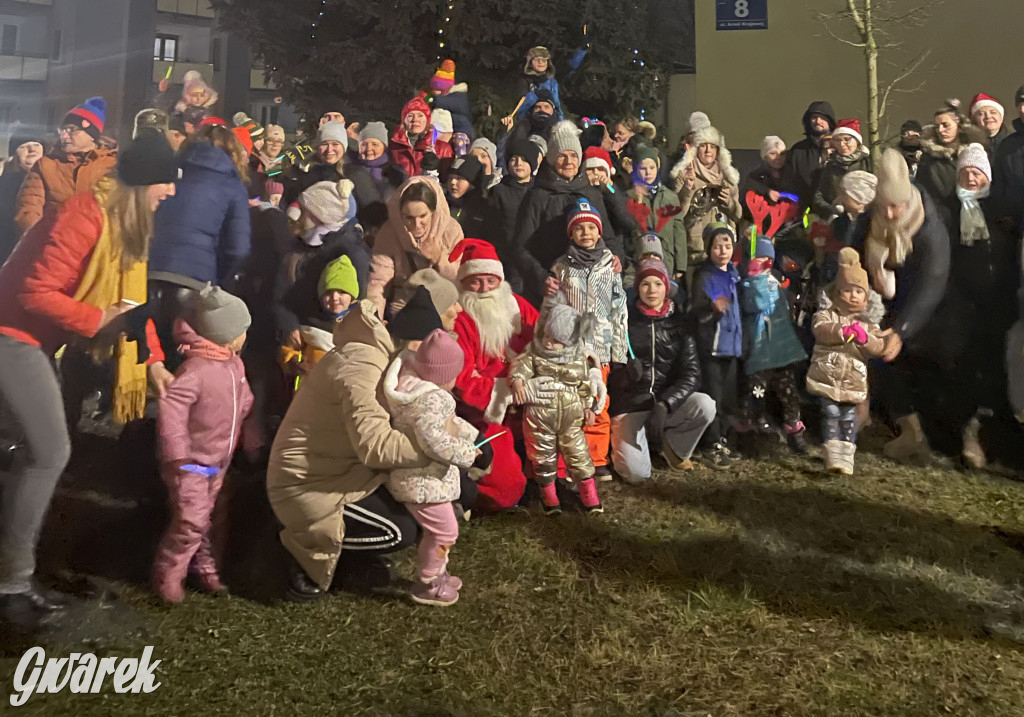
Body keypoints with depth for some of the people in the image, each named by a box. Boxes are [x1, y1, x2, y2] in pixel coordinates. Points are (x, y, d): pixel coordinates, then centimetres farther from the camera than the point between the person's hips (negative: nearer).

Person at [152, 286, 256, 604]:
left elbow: (245, 405, 13)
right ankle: (167, 575, 7)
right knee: (191, 521, -11)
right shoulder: (197, 368, -25)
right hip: (191, 462, -8)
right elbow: (169, 407, -32)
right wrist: (177, 454, -33)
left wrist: (253, 441, 9)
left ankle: (205, 568, 30)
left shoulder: (235, 365, 4)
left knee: (207, 520, 16)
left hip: (219, 462, 8)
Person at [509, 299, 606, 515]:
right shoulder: (534, 355, -4)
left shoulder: (579, 360, 1)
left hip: (571, 418, 1)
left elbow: (586, 385, 8)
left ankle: (589, 496, 23)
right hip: (539, 416, -1)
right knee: (543, 457, 10)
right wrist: (517, 380, -38)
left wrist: (589, 407, 4)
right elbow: (521, 366, -18)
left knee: (579, 455, 7)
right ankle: (549, 497, 27)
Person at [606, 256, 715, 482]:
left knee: (705, 405, -28)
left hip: (669, 401, 2)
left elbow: (691, 373, -8)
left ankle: (672, 446, 2)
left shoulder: (680, 322, 2)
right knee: (636, 473, -19)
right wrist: (626, 372, -16)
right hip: (630, 405, -2)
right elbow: (609, 367, 5)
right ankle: (620, 440, 16)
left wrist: (665, 404, -23)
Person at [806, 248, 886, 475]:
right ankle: (834, 458, 1)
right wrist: (843, 331, -31)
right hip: (827, 376, -3)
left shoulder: (869, 321, 9)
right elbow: (820, 329, -19)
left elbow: (878, 346, 1)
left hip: (853, 381, 3)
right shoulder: (828, 313, 1)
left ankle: (846, 459, 15)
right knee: (831, 414, -4)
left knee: (848, 418, 9)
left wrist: (865, 338, -19)